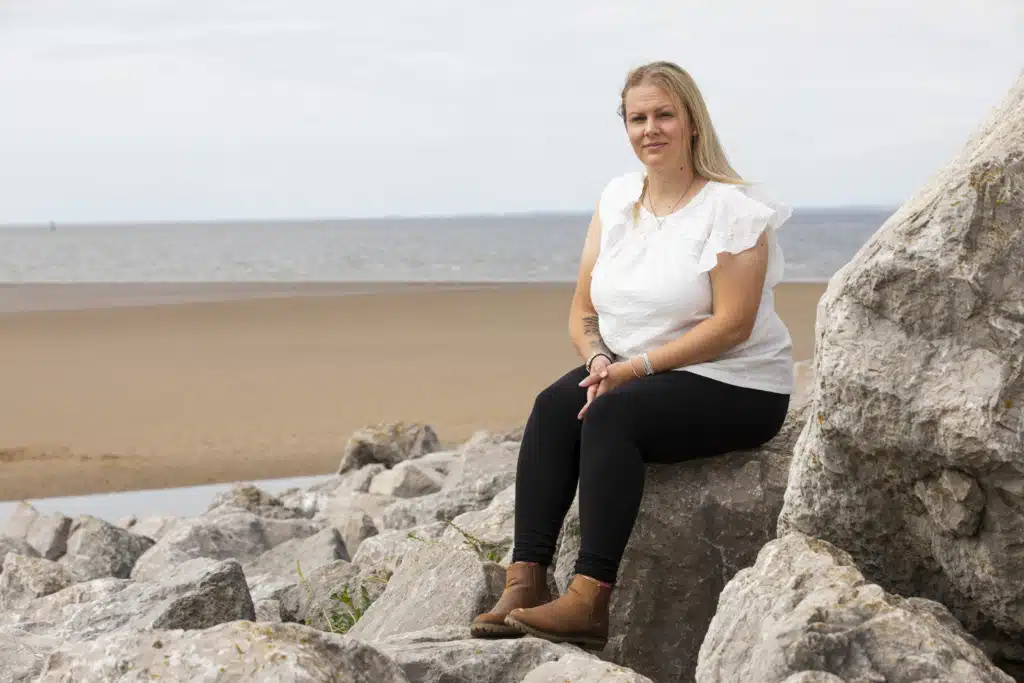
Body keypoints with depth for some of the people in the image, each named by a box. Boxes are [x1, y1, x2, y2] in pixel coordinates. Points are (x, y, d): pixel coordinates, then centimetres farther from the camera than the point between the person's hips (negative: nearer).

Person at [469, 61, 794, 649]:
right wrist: (598, 358, -12)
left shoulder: (732, 207, -11)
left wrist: (636, 367, -22)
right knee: (553, 406, -21)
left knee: (610, 414, -31)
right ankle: (526, 581, -27)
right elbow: (584, 309, 10)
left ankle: (590, 600, -35)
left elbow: (731, 325, -18)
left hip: (736, 386, -6)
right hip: (632, 370, 7)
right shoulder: (617, 199, 10)